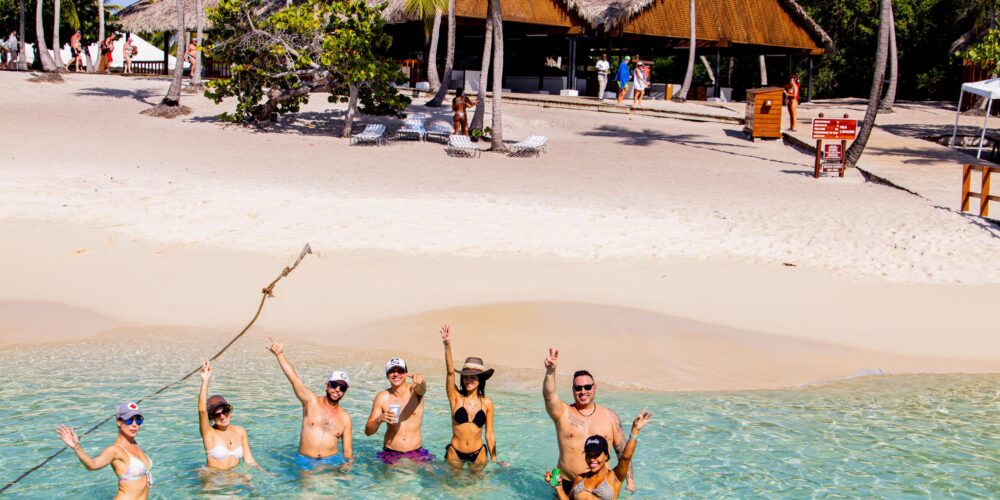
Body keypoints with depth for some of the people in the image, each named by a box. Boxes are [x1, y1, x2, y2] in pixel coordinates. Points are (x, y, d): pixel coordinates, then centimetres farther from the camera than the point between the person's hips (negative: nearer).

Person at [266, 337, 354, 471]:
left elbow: (347, 450, 8)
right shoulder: (311, 402, 3)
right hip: (306, 462, -1)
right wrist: (279, 354, -14)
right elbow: (294, 378, -6)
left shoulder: (345, 418, 7)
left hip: (332, 461, 1)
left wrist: (349, 462, -13)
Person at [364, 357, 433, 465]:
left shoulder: (414, 390, -5)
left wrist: (420, 380, -56)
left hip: (416, 452, 0)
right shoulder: (382, 398, -4)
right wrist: (380, 419, -22)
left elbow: (422, 388, -32)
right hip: (390, 454, 0)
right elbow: (368, 431, -1)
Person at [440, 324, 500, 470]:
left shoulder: (487, 403, -4)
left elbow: (490, 435, 2)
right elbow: (450, 372, -23)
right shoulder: (456, 397, -8)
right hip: (455, 453, 0)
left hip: (478, 454, 0)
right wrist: (447, 346, -37)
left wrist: (494, 460, 5)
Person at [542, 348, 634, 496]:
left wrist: (629, 479, 4)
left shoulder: (609, 416, 4)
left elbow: (622, 450, 8)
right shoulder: (563, 413, -2)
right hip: (567, 484, -1)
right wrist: (550, 371, -39)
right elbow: (548, 395, -22)